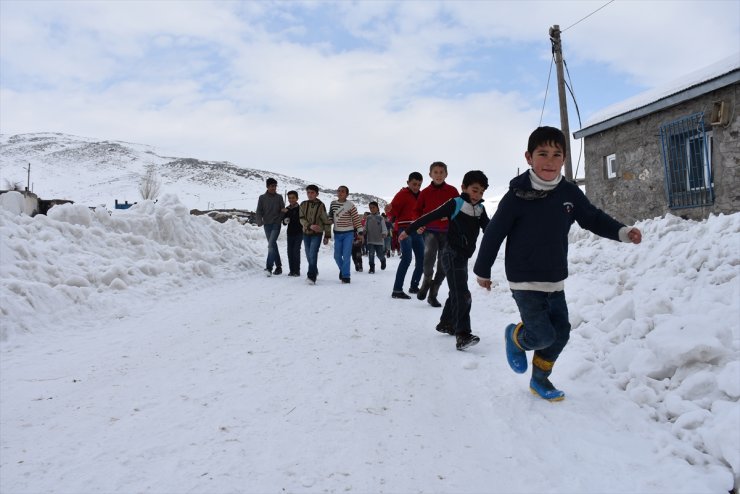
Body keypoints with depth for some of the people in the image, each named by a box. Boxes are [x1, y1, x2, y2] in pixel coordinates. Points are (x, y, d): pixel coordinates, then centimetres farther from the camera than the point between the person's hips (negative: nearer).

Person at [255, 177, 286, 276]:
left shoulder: (279, 197, 4)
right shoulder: (262, 198, 5)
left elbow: (283, 210, 6)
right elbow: (258, 211, 3)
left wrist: (280, 220, -9)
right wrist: (259, 221, -12)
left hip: (276, 224, -2)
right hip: (267, 225, 3)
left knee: (271, 245, -17)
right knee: (273, 246, 8)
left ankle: (269, 267, -20)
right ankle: (278, 266, 17)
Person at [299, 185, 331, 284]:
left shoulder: (321, 205, -7)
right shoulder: (303, 204, 1)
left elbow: (326, 221, -2)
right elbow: (301, 219, -4)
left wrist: (327, 236, -2)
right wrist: (310, 226, -22)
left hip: (317, 234, -4)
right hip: (306, 233, 4)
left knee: (313, 254, -19)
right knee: (309, 256, 12)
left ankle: (311, 276, -20)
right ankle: (314, 271, 34)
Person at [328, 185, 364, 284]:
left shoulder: (350, 204, -7)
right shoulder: (333, 203, 5)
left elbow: (356, 218, -6)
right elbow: (330, 217, 15)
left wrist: (360, 231, -9)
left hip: (348, 233, -4)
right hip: (337, 233, 4)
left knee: (346, 255, -9)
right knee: (337, 256, 7)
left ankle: (345, 276, 0)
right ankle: (342, 269, 33)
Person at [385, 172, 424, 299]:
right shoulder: (402, 194, -2)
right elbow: (394, 211, -11)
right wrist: (389, 210, -33)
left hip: (418, 231, 7)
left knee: (421, 260, 8)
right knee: (407, 258, -21)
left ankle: (414, 286, 27)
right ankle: (397, 290, -22)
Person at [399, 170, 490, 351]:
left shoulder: (480, 209, 8)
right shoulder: (455, 204, -11)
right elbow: (430, 217, -10)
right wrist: (408, 230, -7)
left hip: (464, 256, 8)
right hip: (452, 254, -8)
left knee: (457, 293, 20)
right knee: (462, 295, -17)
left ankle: (445, 323, 38)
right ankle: (462, 335, -22)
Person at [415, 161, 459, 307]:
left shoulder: (452, 191, 0)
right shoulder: (425, 192, 1)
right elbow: (418, 210, 12)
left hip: (447, 232, 2)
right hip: (430, 231, -1)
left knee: (443, 265, 5)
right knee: (429, 254, -29)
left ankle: (433, 294, 21)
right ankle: (427, 280, 0)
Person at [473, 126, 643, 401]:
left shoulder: (570, 193, -3)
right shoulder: (517, 196, -16)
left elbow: (593, 219, 11)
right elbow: (494, 234, -9)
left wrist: (623, 232, -7)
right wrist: (482, 271, -1)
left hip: (556, 281, 6)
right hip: (525, 282, -6)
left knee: (561, 332, 10)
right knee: (543, 335, -10)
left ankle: (540, 379, 32)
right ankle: (515, 337, 25)